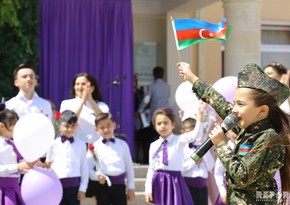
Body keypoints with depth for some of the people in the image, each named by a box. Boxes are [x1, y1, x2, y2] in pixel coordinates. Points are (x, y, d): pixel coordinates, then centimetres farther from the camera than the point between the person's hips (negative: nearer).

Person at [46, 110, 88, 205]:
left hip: (74, 186, 1)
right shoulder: (54, 144, 3)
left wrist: (83, 188, 2)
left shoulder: (81, 144, 5)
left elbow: (84, 167, 6)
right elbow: (48, 164, 9)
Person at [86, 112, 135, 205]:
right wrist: (97, 176, -20)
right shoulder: (94, 147, 2)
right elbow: (88, 168, 0)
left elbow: (129, 167, 12)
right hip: (103, 185, -2)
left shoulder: (122, 144, 9)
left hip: (119, 185, 2)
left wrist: (131, 187, 9)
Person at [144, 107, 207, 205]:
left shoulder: (179, 140, -2)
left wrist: (200, 117, -34)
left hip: (174, 181, -3)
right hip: (159, 183, 3)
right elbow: (151, 168, 8)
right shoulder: (154, 145, 6)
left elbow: (196, 133, -19)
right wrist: (148, 189, 3)